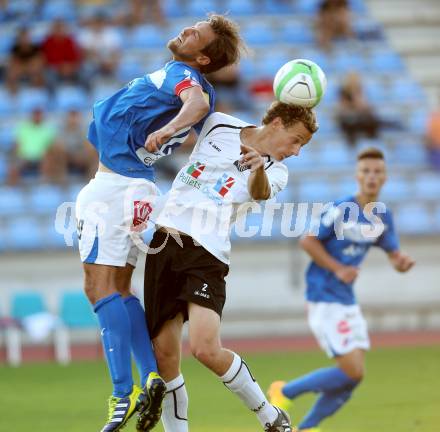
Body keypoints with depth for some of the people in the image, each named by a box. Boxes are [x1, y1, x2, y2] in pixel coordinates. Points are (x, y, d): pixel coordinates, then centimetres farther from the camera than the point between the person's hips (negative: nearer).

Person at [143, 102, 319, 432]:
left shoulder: (275, 172, 4)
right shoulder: (218, 125, 10)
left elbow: (260, 192, -19)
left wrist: (258, 167, -41)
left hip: (207, 254, -2)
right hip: (163, 243, 2)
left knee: (206, 349, -20)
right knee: (164, 352, -5)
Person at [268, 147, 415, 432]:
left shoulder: (383, 218, 7)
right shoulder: (341, 210, -15)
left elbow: (394, 255, 12)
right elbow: (308, 241, -12)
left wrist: (402, 261, -12)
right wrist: (338, 269, -20)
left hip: (348, 302, 8)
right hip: (325, 301, -8)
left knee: (352, 379, 5)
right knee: (352, 372, -12)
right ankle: (284, 392, 4)